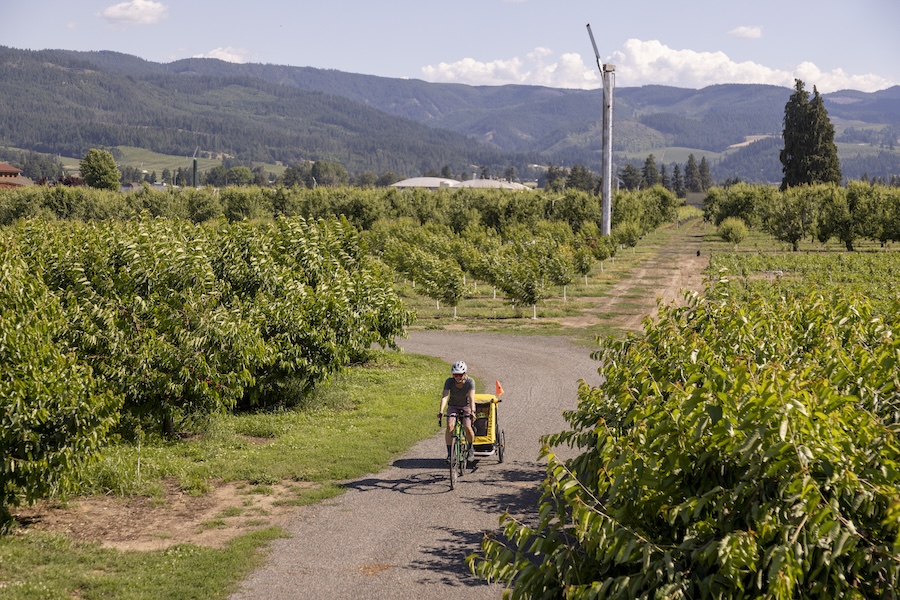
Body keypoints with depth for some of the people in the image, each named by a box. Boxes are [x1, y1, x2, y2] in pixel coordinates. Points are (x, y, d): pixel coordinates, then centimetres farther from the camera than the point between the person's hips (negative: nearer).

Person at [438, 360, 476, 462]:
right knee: (450, 426, -24)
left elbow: (471, 397, -34)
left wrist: (472, 411, -50)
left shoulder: (470, 382, -24)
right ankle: (449, 452, -13)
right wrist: (441, 412, -45)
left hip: (466, 407, -1)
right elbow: (444, 396, -31)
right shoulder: (449, 381, -21)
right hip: (453, 406, 1)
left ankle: (470, 448, 6)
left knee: (467, 427, -23)